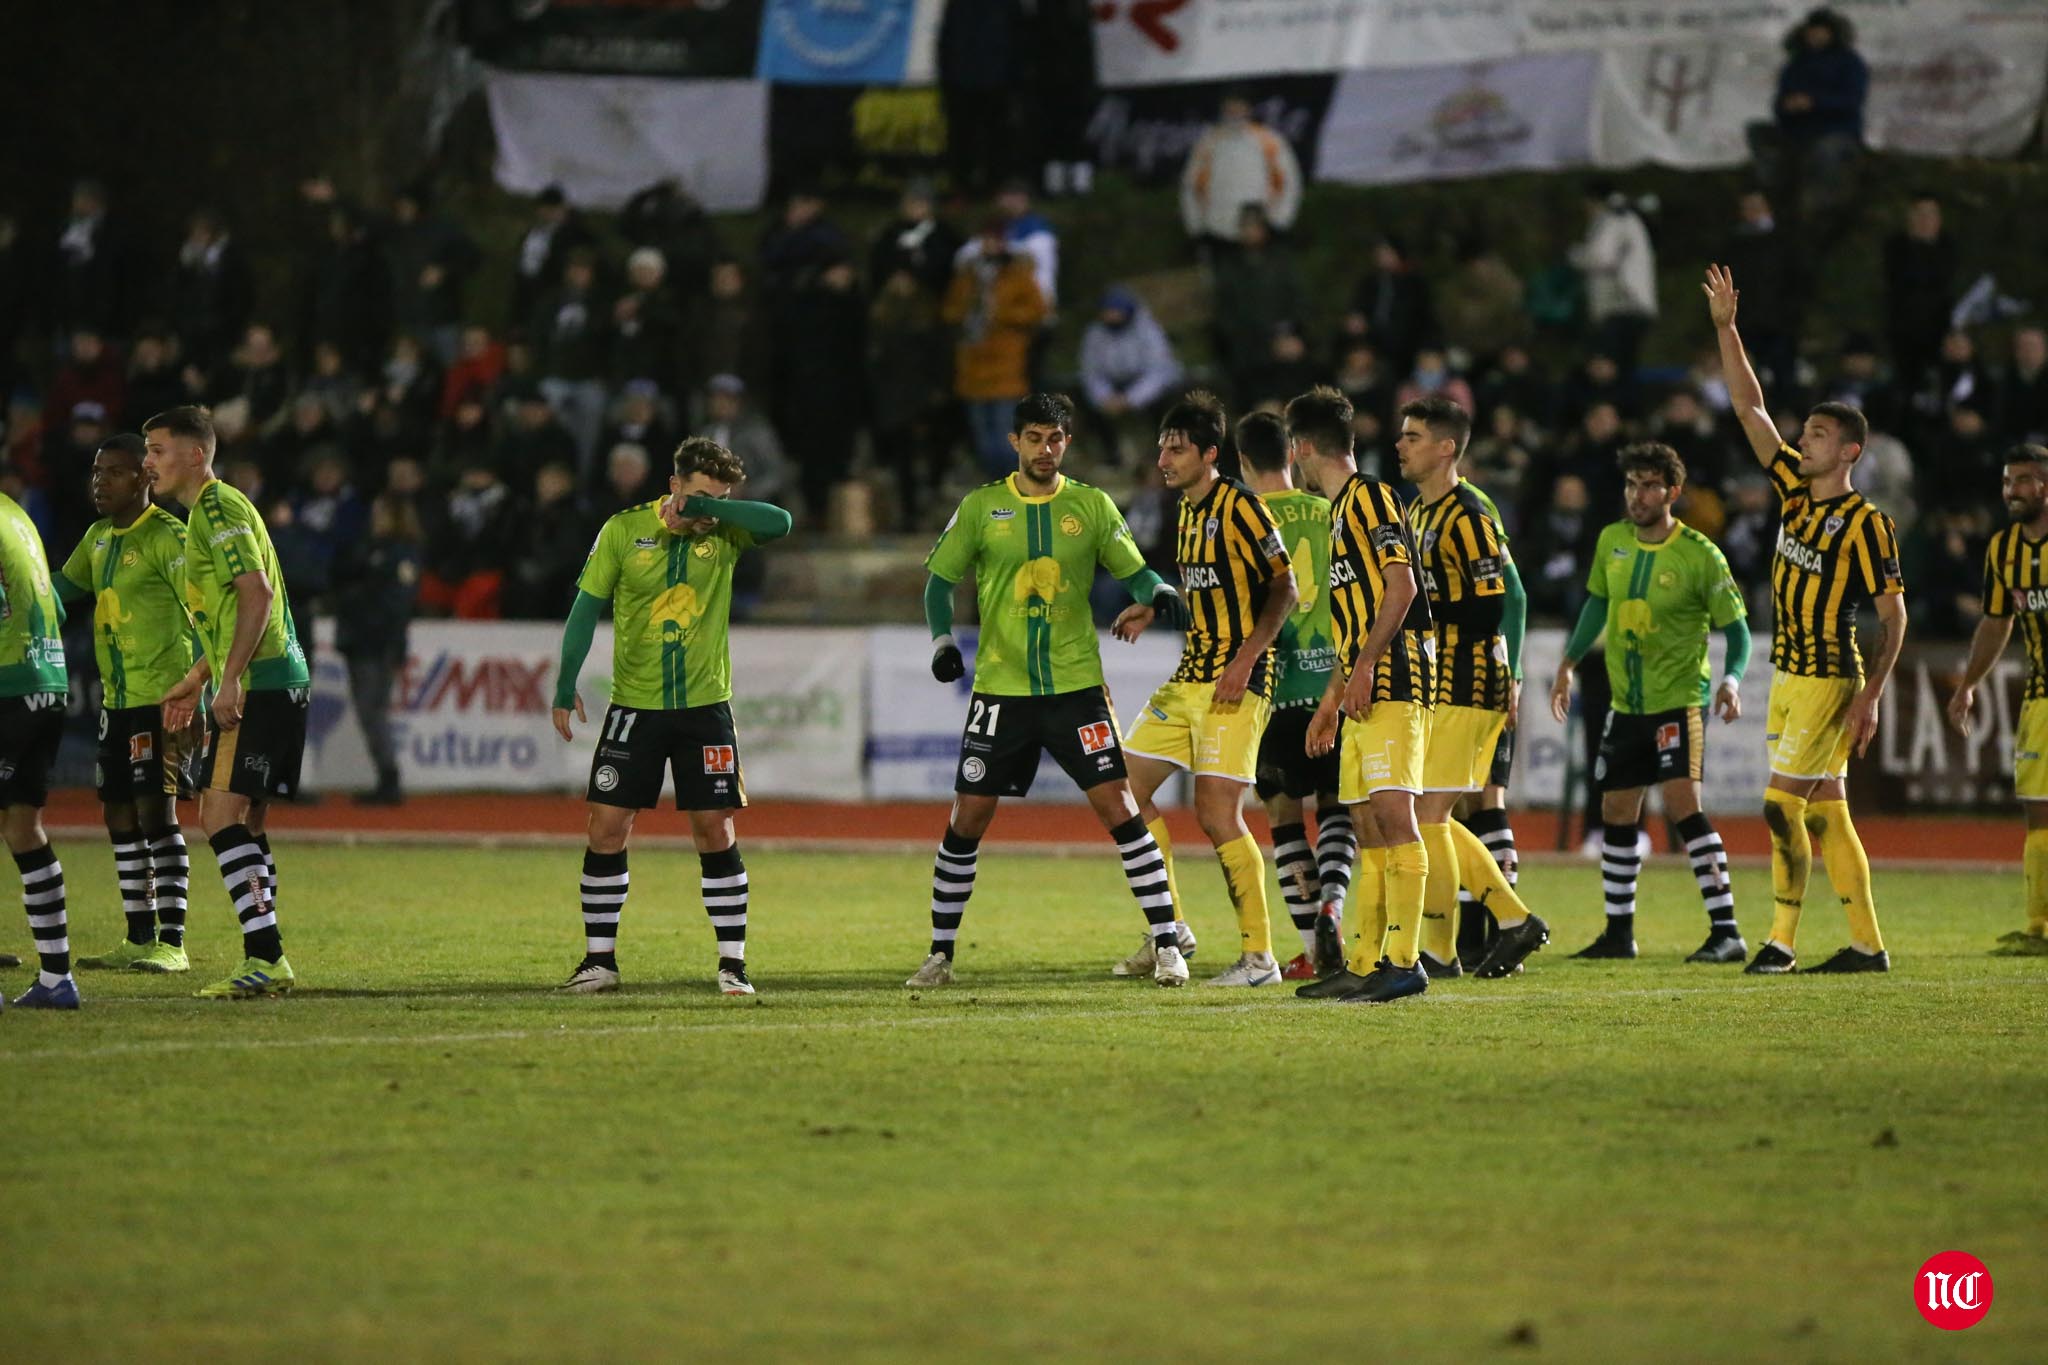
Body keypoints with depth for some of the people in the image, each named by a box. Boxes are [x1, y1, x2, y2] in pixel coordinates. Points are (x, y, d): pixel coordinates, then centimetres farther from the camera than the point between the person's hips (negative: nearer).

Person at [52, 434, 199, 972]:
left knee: (156, 812, -12)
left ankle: (172, 943, -10)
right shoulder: (98, 538, 13)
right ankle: (140, 939, 17)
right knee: (120, 817, 9)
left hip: (161, 699, -8)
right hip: (115, 700, 8)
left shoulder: (167, 536, -12)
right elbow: (60, 589, 30)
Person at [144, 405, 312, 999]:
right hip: (278, 683, 11)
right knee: (241, 825, 12)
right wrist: (194, 680, 31)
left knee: (222, 817, -14)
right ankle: (267, 962, 14)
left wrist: (230, 680, -24)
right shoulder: (207, 511, 21)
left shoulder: (219, 508, -10)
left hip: (258, 685, -11)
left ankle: (265, 958, -19)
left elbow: (257, 594, -20)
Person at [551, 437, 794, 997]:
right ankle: (600, 960, 9)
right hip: (634, 704, 0)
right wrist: (566, 686, -4)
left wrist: (710, 508, -22)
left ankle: (733, 963, 5)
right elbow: (587, 606, 1)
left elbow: (779, 523, -19)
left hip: (705, 705, 0)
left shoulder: (723, 532, -1)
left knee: (716, 832, -2)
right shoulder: (624, 530, -3)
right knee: (607, 828, -2)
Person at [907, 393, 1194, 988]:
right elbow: (940, 578, 8)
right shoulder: (981, 508, 3)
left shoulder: (1092, 506, 4)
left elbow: (1133, 571, 7)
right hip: (1001, 688, 1)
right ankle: (940, 954, 13)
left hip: (1076, 686, -1)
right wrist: (942, 641, -8)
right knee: (967, 820, 0)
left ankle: (1168, 943, -3)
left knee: (1119, 808, -9)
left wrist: (1159, 592, -15)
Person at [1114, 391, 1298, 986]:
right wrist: (1150, 611, 14)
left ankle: (1259, 956, -5)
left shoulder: (1239, 506, -12)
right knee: (1127, 788, 7)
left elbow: (1285, 590, -14)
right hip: (1188, 679, 9)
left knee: (1217, 813, -13)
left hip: (1234, 682, -9)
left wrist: (1245, 659, -21)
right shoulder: (1188, 511, 15)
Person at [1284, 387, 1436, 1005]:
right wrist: (1331, 698, 26)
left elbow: (1402, 586, -16)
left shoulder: (1371, 496, -6)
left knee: (1392, 812, -15)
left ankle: (1404, 961, -20)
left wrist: (1363, 667, -19)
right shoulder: (1341, 509, 23)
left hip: (1394, 679, -10)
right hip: (1364, 692, 10)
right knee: (1369, 827, 9)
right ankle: (1364, 966, 10)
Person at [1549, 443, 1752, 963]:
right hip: (1627, 704, 6)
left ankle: (1726, 930, -19)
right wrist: (1569, 662, 14)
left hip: (1678, 699, -6)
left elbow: (1736, 627, -7)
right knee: (1616, 813, 10)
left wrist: (1731, 679, -24)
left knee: (1682, 802, -19)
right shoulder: (1612, 541, 4)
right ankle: (1619, 933, 24)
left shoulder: (1700, 555, -12)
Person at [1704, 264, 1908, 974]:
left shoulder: (1866, 524, -11)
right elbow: (1750, 409, 10)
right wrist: (1726, 329, 3)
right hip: (1788, 673, 7)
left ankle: (1782, 937, -3)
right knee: (1824, 813, 7)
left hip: (1830, 678, -7)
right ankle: (1867, 945, 10)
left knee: (1782, 804, -10)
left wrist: (1871, 697, -16)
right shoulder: (1796, 486, 8)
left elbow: (1894, 616, -10)